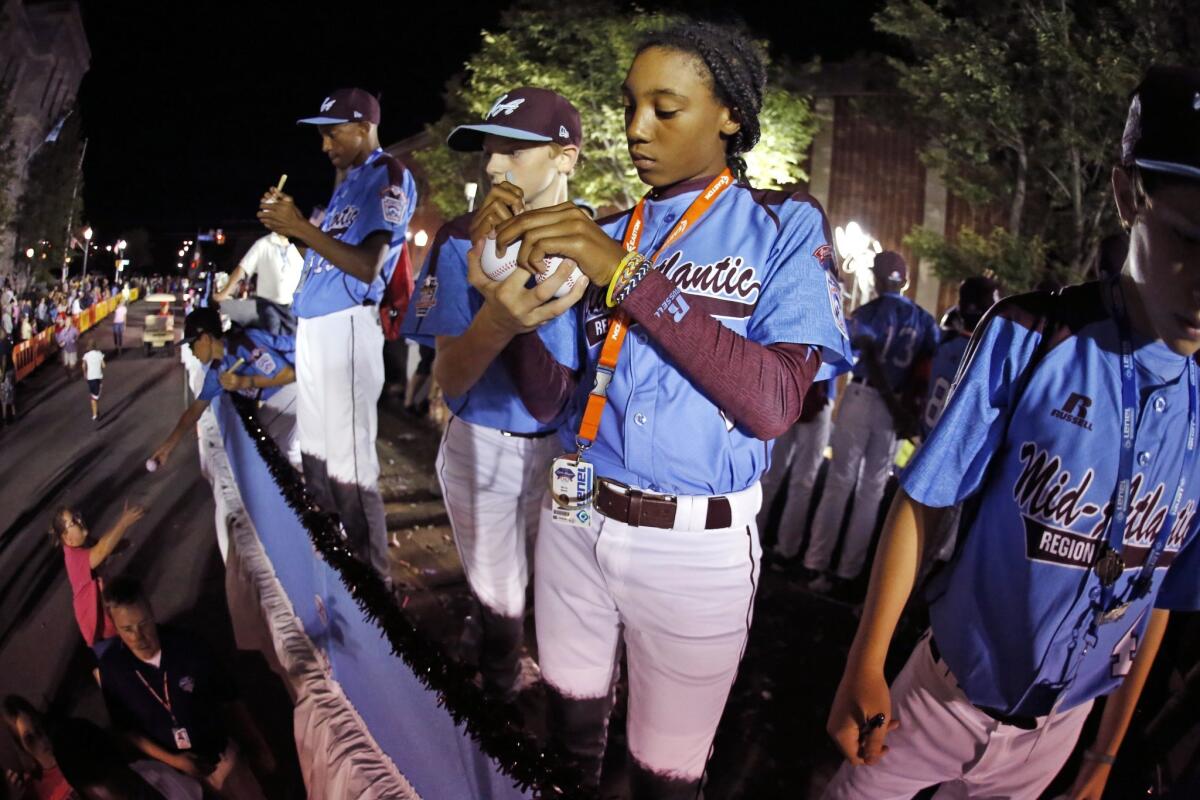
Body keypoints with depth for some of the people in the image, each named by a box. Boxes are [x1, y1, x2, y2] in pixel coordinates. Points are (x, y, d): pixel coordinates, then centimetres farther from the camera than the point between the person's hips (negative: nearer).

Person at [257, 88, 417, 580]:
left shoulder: (389, 177, -8)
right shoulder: (349, 181, 21)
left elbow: (367, 266, -19)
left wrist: (303, 228, -19)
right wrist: (292, 225, 10)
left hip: (345, 327, -10)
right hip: (313, 326, 10)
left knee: (349, 460, -9)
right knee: (316, 448, 16)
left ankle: (371, 578, -1)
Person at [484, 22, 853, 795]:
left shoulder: (785, 225, -5)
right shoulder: (605, 236, 8)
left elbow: (775, 403, -20)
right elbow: (558, 400, 5)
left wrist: (631, 275, -24)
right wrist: (519, 325, -15)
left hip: (696, 546, -4)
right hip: (575, 522, 4)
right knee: (569, 731, 20)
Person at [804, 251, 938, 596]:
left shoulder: (868, 312, -1)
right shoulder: (925, 320, 10)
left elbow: (872, 360, -14)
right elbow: (927, 370, 1)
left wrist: (896, 408, -14)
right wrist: (907, 405, 1)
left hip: (862, 398, -2)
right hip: (895, 407, 3)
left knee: (839, 483, 4)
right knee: (872, 491, 8)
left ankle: (816, 565, 4)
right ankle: (847, 574, 11)